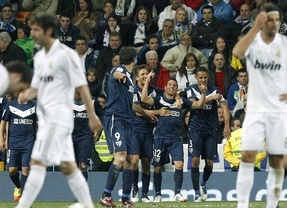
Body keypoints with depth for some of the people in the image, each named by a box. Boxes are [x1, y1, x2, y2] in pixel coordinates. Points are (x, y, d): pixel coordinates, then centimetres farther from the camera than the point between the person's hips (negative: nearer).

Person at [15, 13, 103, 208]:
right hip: (46, 117, 9)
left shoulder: (65, 54, -10)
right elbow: (37, 86, 20)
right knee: (68, 166, 8)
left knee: (38, 162, -13)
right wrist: (27, 95, -4)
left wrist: (92, 116, -13)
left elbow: (82, 86, -11)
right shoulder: (39, 57, 14)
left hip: (59, 115, -9)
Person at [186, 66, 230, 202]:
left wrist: (227, 125, -15)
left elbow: (224, 106, -4)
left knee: (209, 162, 1)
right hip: (196, 129, -2)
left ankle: (203, 184, 30)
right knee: (195, 159, -13)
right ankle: (197, 192, -5)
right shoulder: (191, 89, 0)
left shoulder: (214, 90, 3)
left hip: (210, 129, 2)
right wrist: (210, 98, -24)